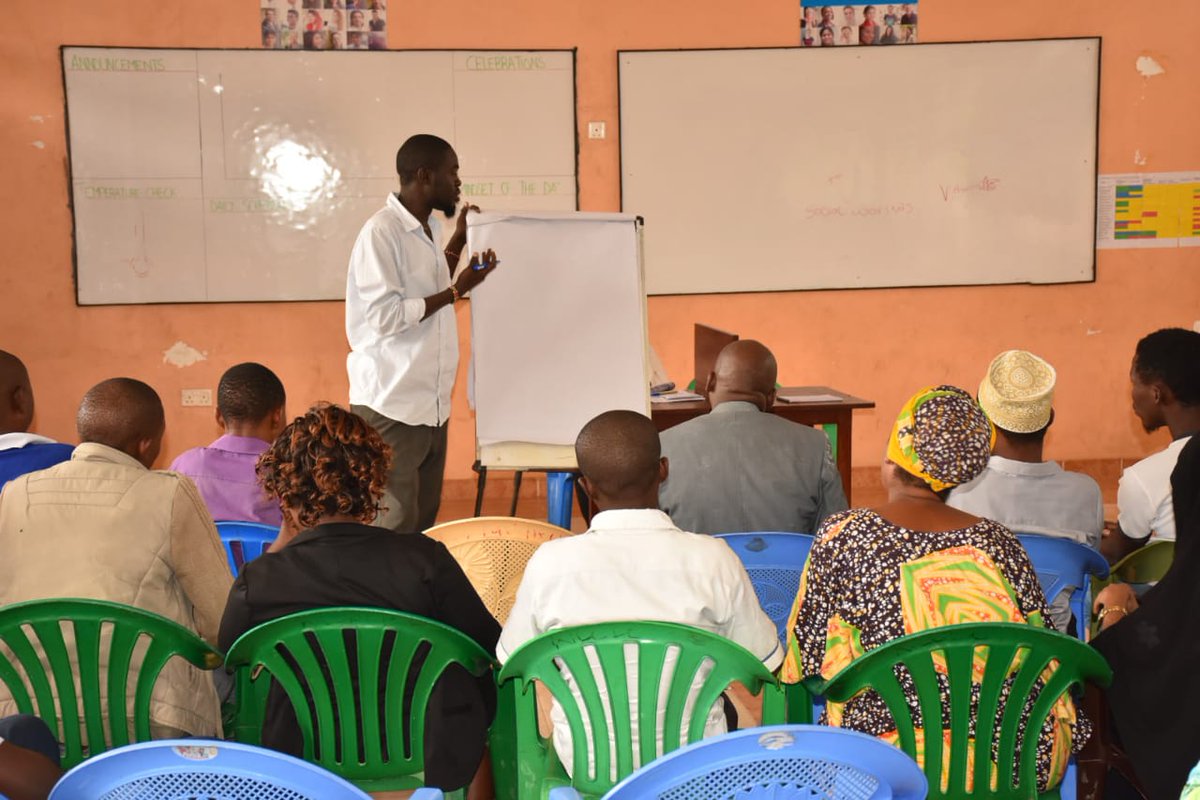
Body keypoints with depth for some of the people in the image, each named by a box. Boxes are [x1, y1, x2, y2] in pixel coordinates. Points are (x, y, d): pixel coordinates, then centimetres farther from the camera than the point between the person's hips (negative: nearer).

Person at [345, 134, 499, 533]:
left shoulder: (429, 228, 12)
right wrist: (456, 291, -16)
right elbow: (385, 316, -21)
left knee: (424, 523, 12)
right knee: (393, 531, -4)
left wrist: (458, 242, 18)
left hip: (431, 405, 9)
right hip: (391, 407, -8)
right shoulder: (381, 231, -14)